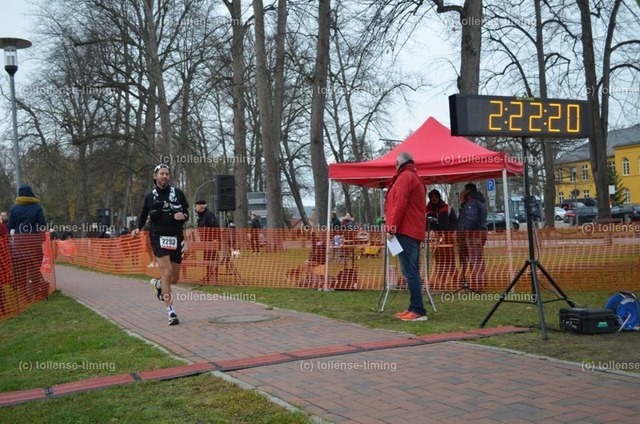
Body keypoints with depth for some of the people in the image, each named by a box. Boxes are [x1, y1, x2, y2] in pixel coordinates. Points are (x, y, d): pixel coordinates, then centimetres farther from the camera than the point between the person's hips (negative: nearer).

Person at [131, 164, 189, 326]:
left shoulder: (178, 193, 6)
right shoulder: (150, 197, 5)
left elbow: (187, 213, 10)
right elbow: (143, 215, 16)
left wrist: (183, 216, -14)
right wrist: (138, 228, -4)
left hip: (176, 239, 2)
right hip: (159, 238, -2)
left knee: (174, 279, 9)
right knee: (167, 273, -17)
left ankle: (157, 284, 45)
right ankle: (171, 312, -12)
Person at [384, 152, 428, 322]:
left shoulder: (404, 177, -6)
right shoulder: (414, 177, 24)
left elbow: (400, 204, -16)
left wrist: (392, 227, -15)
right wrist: (393, 223, 21)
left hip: (405, 231, -10)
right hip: (414, 230, 10)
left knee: (410, 272, -12)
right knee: (412, 272, 11)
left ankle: (418, 311, -15)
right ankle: (414, 308, 14)